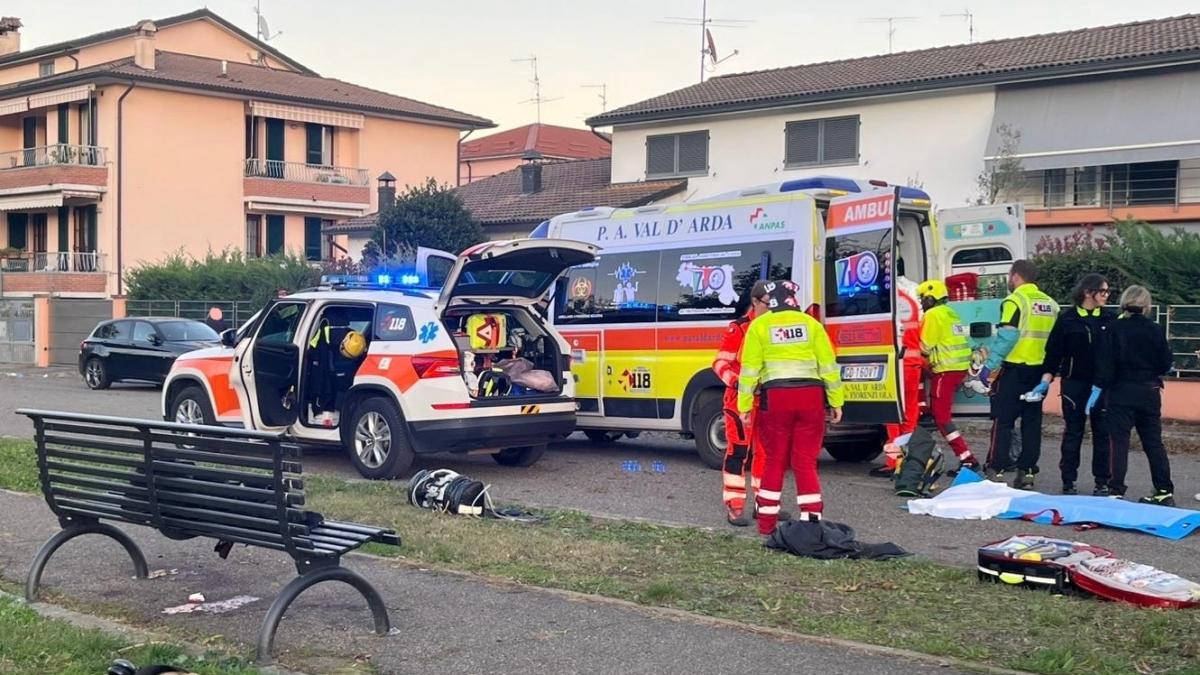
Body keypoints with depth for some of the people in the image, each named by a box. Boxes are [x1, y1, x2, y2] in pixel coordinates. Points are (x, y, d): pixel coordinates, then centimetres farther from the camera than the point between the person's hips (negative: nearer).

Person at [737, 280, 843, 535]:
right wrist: (836, 401, 11)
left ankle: (766, 521, 16)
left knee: (775, 460, 11)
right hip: (811, 396, 1)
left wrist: (744, 405, 4)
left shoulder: (759, 326, 2)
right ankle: (811, 518, 3)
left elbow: (750, 368, -1)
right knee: (806, 461, 7)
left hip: (775, 397, -1)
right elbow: (829, 365, 5)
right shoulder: (811, 324, 7)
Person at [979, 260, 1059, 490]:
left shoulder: (1015, 301, -10)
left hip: (1014, 369, -6)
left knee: (1003, 421, -1)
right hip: (1039, 371, 6)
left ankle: (996, 471, -3)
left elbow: (1006, 337, -17)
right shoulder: (1051, 304, 12)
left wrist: (989, 366, -14)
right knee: (1032, 421, 10)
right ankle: (1027, 472, 12)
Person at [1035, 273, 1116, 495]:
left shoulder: (1111, 318, 2)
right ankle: (1068, 481, 12)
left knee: (1102, 434, 5)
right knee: (1073, 433, 5)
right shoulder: (1067, 319, -2)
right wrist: (1046, 381, -6)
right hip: (1074, 384, -1)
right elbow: (1053, 352, 0)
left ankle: (1102, 482, 14)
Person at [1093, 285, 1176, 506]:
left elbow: (1104, 363, -12)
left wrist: (1097, 389, -8)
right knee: (1154, 442, 10)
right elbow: (1166, 364, 3)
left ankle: (1116, 490, -4)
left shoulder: (1112, 329, -8)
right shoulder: (1155, 330, -1)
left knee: (1119, 442, 0)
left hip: (1121, 393, -3)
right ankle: (1164, 491, 12)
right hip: (1149, 392, 3)